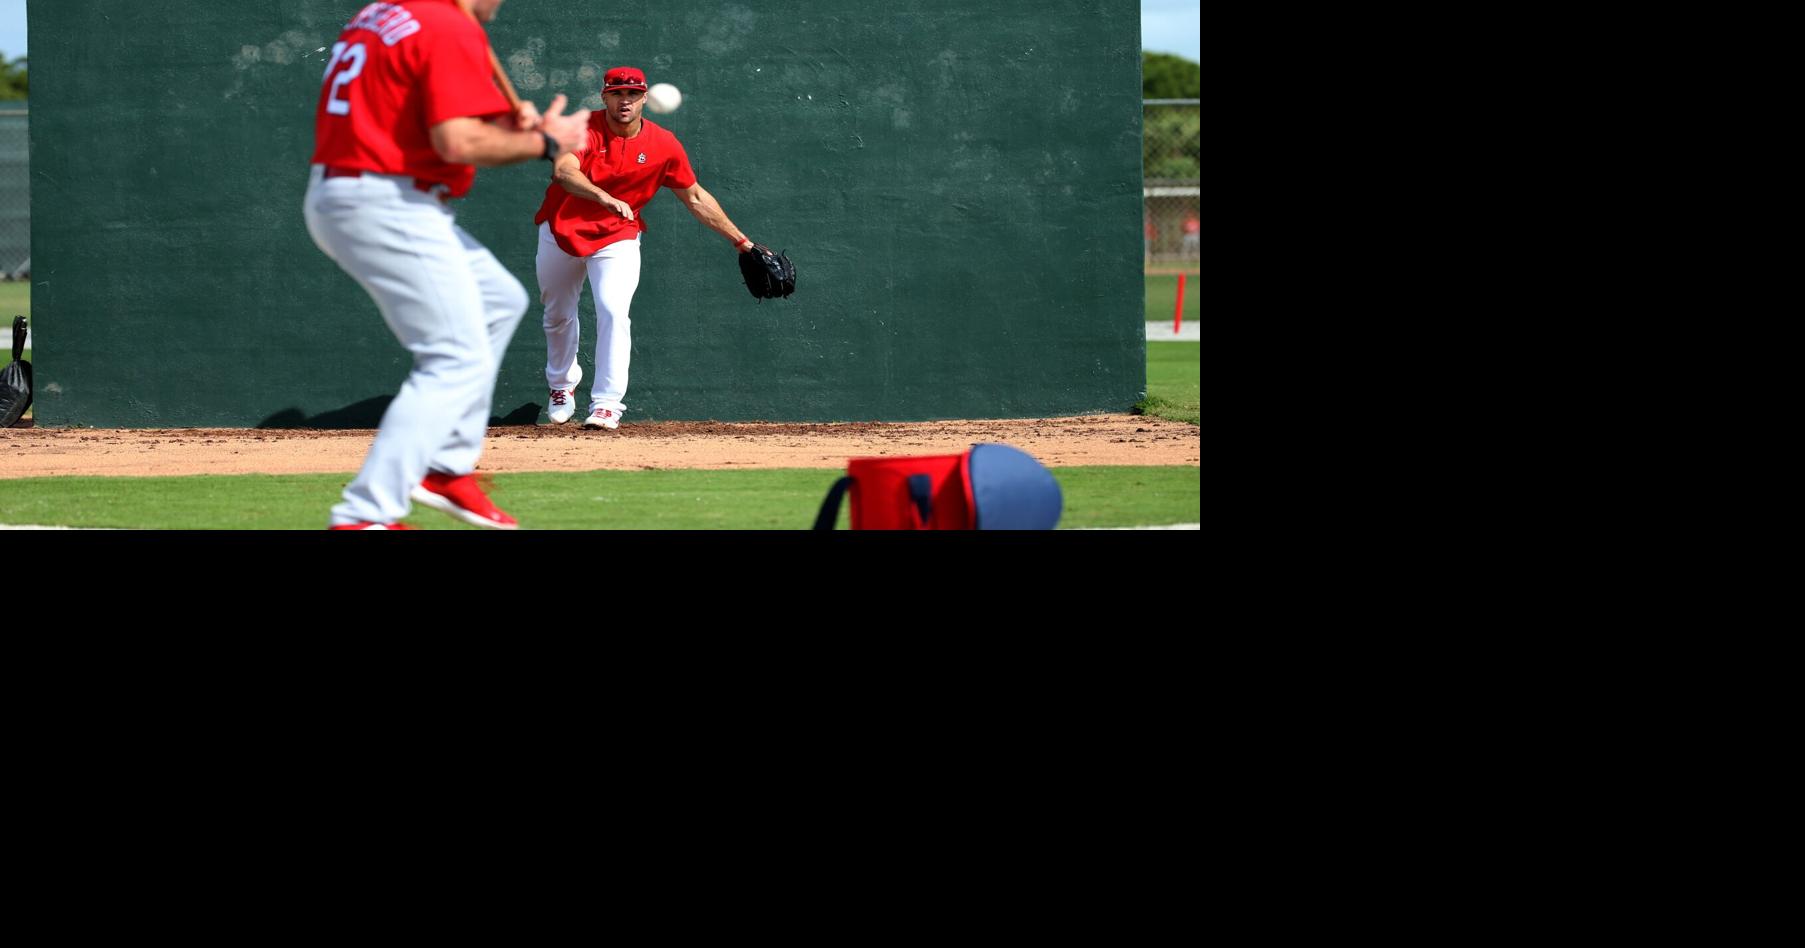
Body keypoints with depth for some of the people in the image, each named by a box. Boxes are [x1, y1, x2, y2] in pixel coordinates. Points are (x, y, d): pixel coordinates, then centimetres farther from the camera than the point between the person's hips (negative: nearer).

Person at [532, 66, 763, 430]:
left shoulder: (664, 145, -11)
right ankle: (562, 386, 43)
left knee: (613, 312, -22)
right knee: (558, 316, 16)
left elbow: (695, 198, 1)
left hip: (617, 238, 0)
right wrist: (604, 198, -57)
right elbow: (563, 171, -39)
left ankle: (606, 404, -16)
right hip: (561, 232, 0)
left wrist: (741, 241, 1)